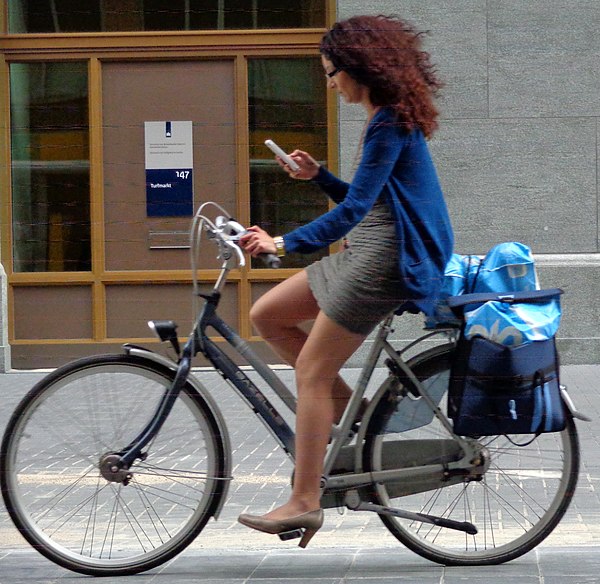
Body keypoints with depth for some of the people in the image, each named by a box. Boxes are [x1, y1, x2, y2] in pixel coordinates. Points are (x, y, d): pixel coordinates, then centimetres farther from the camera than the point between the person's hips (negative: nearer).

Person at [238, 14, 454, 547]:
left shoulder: (389, 126, -16)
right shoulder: (389, 119, 15)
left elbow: (353, 209, -23)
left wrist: (285, 244, -27)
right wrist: (318, 176, 8)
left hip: (385, 260, -10)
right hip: (366, 251, 10)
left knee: (312, 372, -9)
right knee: (266, 316, 10)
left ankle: (304, 503, -5)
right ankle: (344, 404, 13)